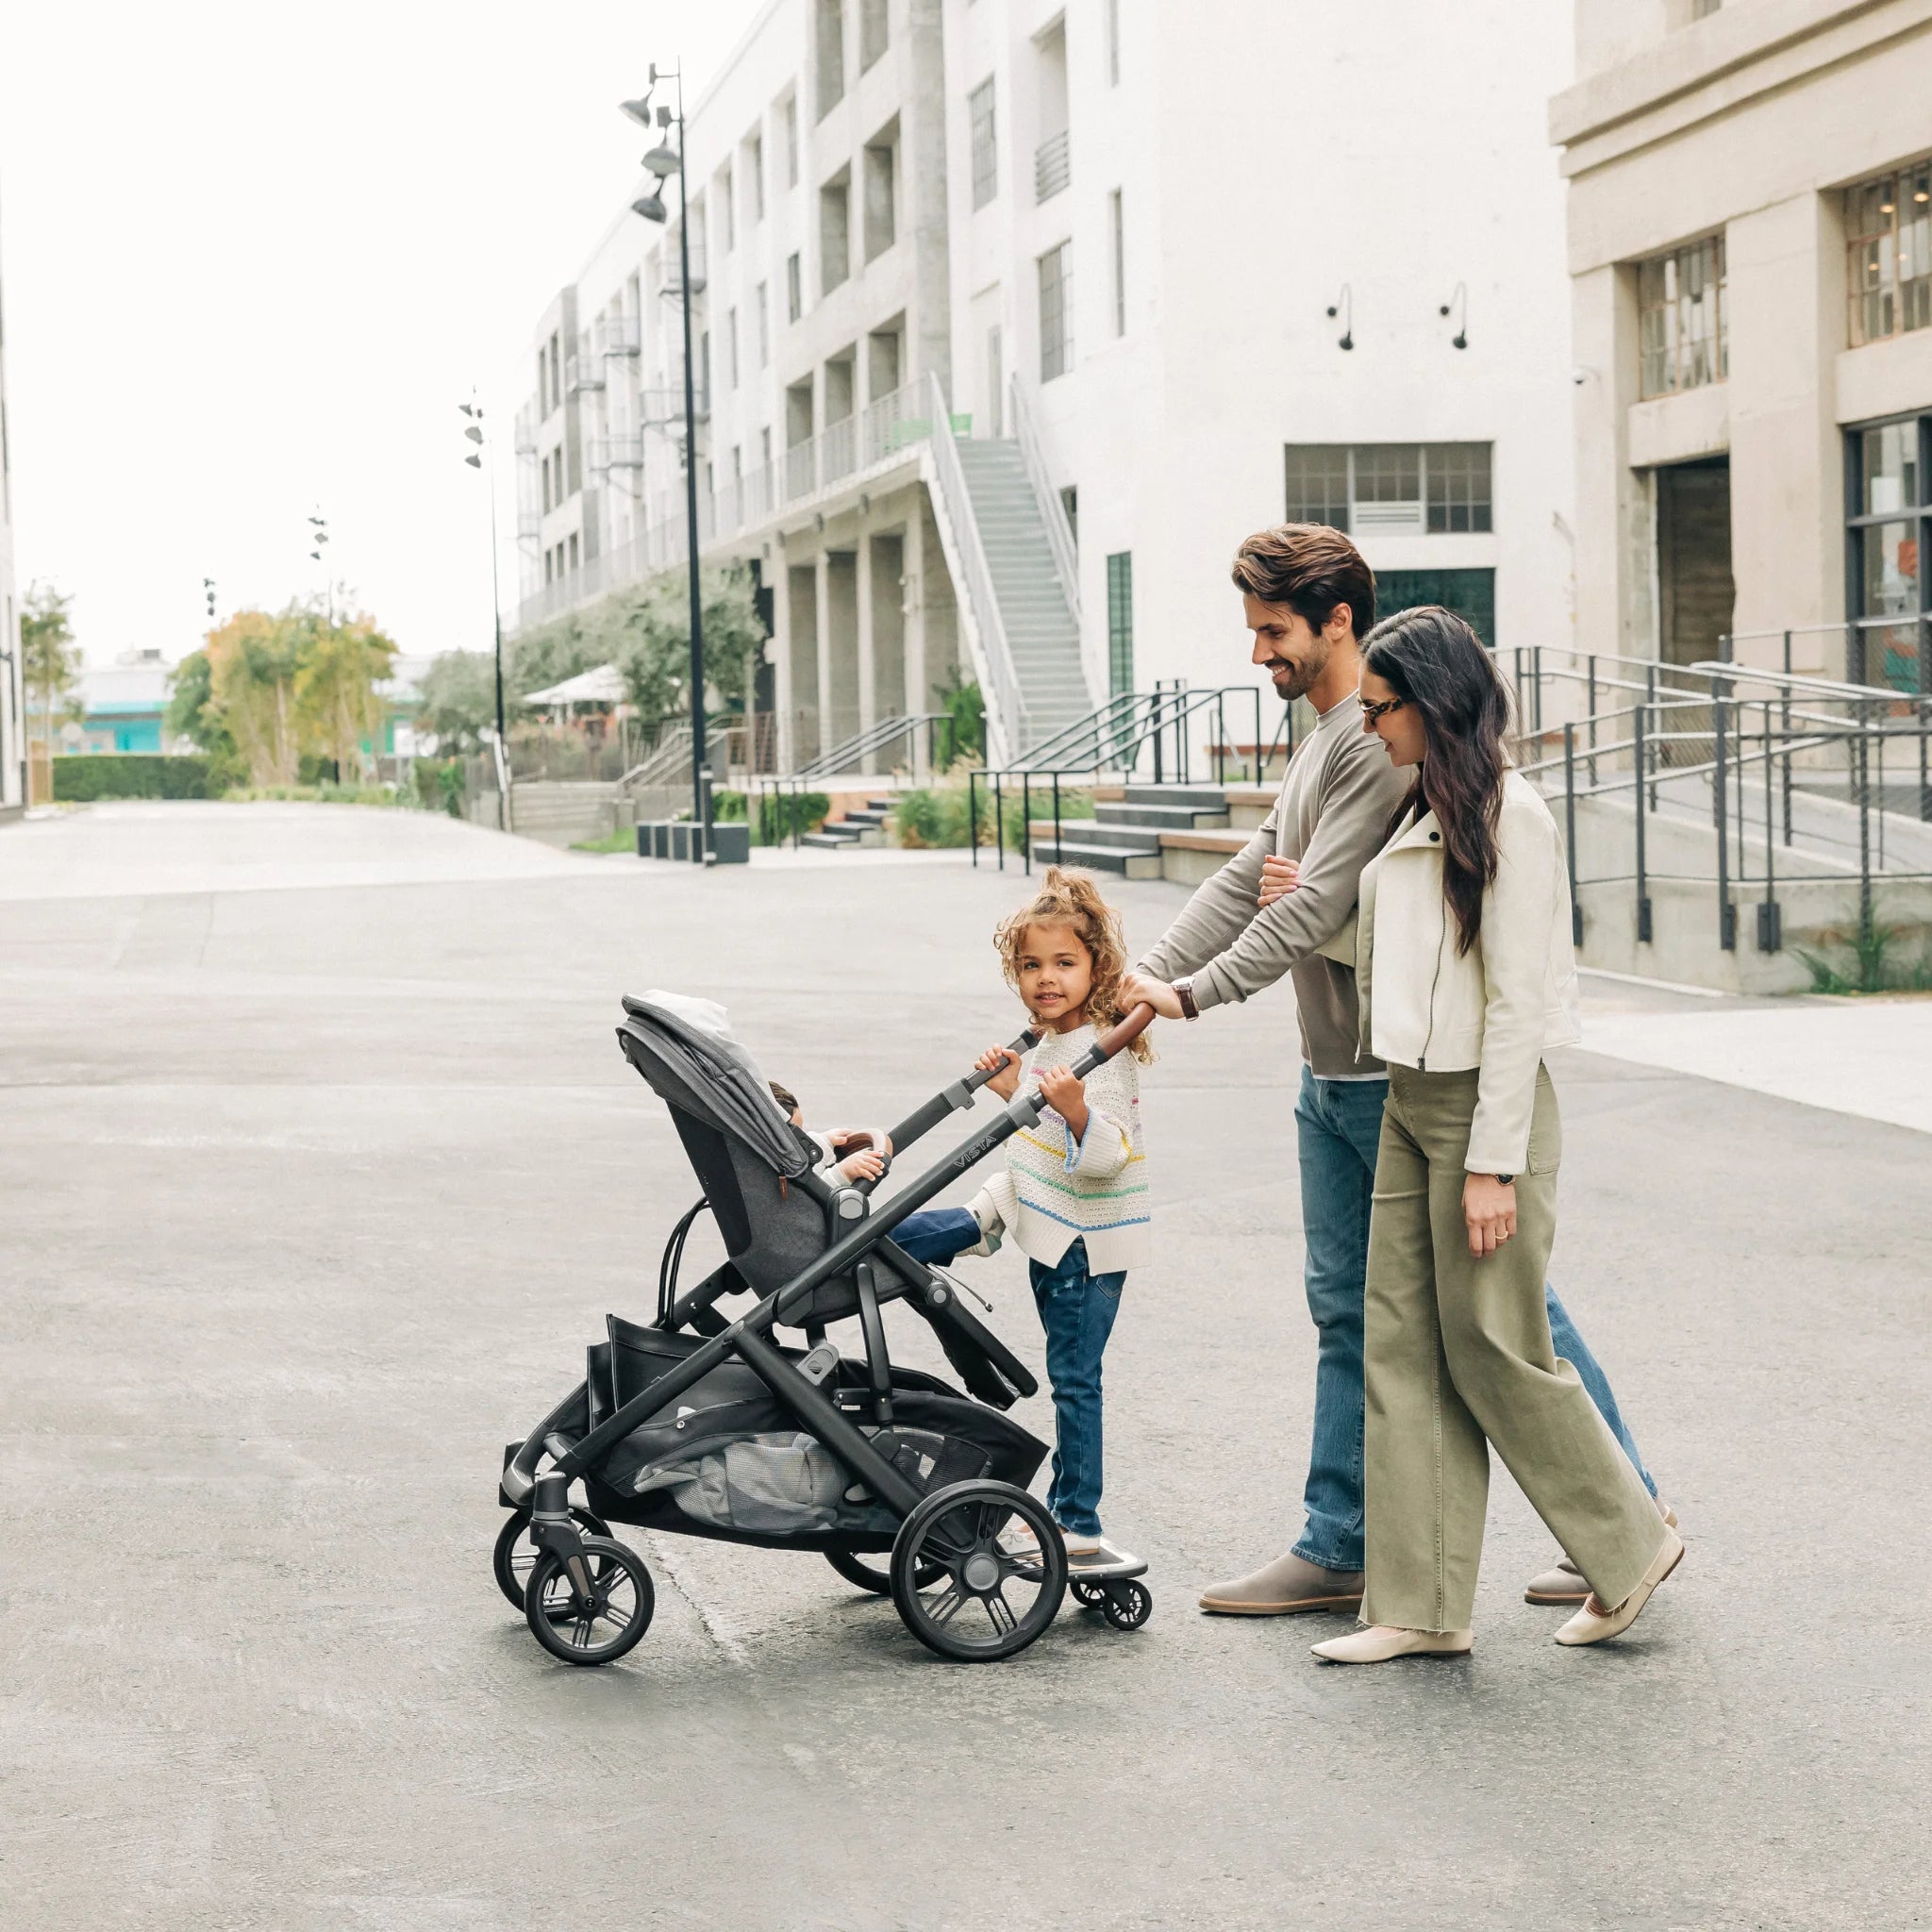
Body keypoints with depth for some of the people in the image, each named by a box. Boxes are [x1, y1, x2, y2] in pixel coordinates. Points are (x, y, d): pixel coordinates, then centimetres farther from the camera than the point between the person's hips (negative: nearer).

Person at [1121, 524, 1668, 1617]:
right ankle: (1339, 1550, 17)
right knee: (1348, 1311, 11)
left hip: (1405, 1076, -10)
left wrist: (1195, 993, -26)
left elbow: (1321, 902, -23)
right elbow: (1250, 880, 17)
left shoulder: (1383, 740, -16)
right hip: (1335, 1076, 10)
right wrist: (1142, 977, 9)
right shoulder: (1328, 738, 16)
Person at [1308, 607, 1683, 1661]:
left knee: (1491, 1353, -1)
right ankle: (1421, 1605, 10)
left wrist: (1493, 1164, -19)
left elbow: (1518, 1000, -17)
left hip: (1483, 1105, -9)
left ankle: (1630, 1545, 18)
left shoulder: (1508, 815, -15)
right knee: (1403, 1349, 6)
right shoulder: (1417, 814, 13)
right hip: (1409, 1104, 9)